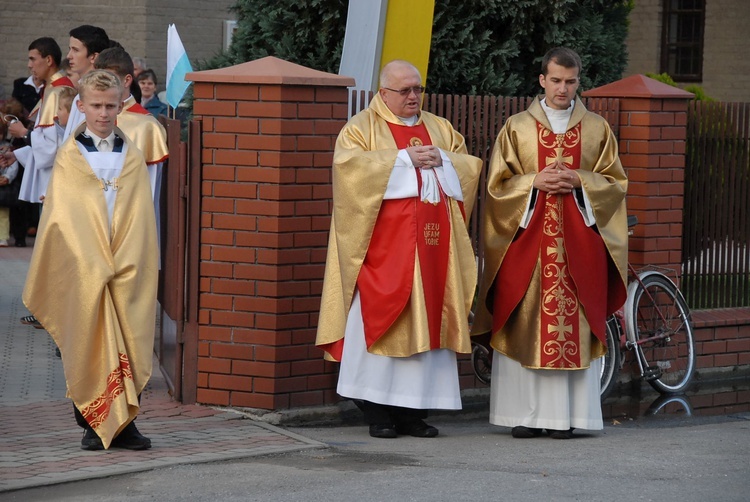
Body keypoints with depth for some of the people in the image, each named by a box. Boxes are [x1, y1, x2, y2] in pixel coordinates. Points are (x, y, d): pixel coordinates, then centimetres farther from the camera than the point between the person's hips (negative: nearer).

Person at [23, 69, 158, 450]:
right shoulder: (69, 158, 4)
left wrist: (122, 264, -8)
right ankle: (93, 423, 9)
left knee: (129, 346, -1)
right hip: (81, 271, -2)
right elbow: (63, 218, -2)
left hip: (127, 272, 2)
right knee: (88, 346, 1)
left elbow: (140, 220, 4)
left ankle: (125, 423, 3)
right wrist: (95, 264, -11)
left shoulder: (133, 159, 10)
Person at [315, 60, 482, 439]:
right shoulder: (362, 127, 3)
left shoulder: (440, 129, 19)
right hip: (385, 246, -5)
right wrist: (405, 159, -16)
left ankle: (413, 410, 5)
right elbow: (349, 164, -14)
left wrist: (441, 160, -7)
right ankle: (377, 411, -3)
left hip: (430, 247, 5)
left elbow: (471, 165, 14)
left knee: (427, 320, 1)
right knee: (379, 320, -7)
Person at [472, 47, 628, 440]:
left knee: (574, 323, -3)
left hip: (578, 242, 1)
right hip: (527, 238, 0)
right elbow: (498, 184, 4)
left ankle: (565, 415, 1)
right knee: (525, 324, -4)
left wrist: (578, 181, -10)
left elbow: (615, 183, 7)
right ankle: (526, 413, 0)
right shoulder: (516, 128, 8)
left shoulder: (597, 129, 10)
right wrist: (536, 181, -12)